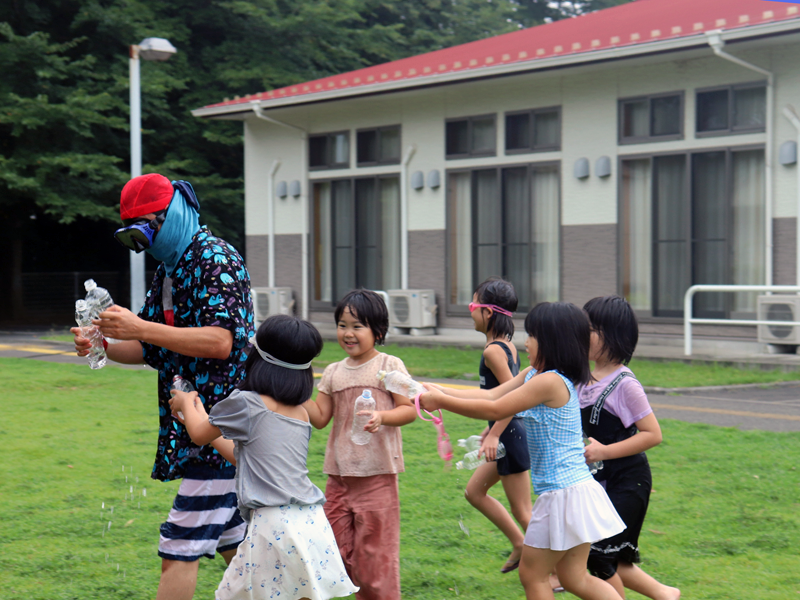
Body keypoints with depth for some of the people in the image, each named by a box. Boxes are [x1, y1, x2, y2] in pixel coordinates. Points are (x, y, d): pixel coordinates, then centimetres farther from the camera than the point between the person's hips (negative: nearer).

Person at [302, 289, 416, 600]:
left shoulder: (389, 366, -2)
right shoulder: (333, 372, 12)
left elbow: (409, 409, -6)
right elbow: (319, 417, 10)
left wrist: (382, 417, -23)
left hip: (378, 475, -5)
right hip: (339, 475, 6)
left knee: (375, 552, -4)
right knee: (339, 551, 8)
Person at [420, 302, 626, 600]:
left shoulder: (550, 381, -19)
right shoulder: (532, 374, 11)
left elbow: (495, 410, -16)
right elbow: (491, 395, 10)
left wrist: (441, 402, -9)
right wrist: (440, 391, 4)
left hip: (565, 493, -10)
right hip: (574, 487, 10)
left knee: (532, 573, 4)